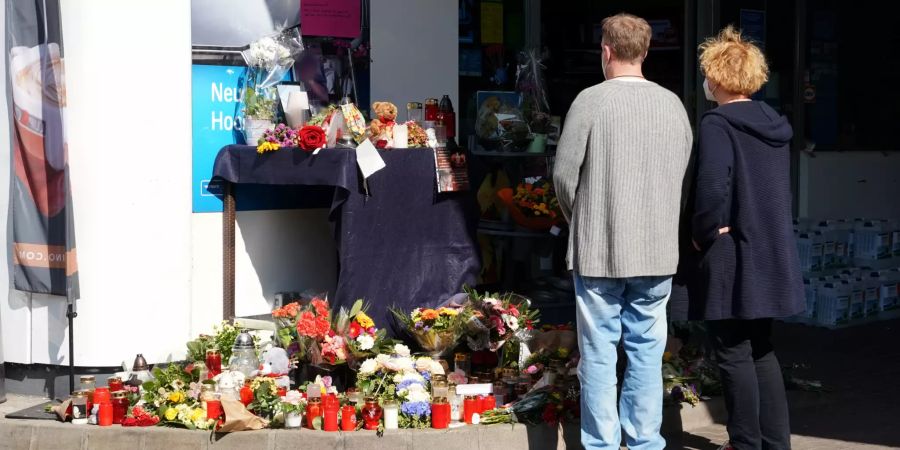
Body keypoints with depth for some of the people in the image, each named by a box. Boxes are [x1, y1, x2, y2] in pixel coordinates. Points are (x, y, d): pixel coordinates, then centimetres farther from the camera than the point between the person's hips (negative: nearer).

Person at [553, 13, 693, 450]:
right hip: (658, 250, 4)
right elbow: (684, 172, 7)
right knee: (647, 351, 11)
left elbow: (565, 173, -6)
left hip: (599, 250, -3)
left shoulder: (591, 100, -9)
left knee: (599, 354, 4)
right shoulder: (673, 104, 3)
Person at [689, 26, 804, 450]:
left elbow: (712, 187, -27)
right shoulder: (774, 125, 10)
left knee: (733, 352, 3)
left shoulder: (717, 123, -15)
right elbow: (779, 189, 16)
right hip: (769, 253, 8)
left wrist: (703, 231, -12)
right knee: (761, 350, 17)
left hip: (732, 257, -8)